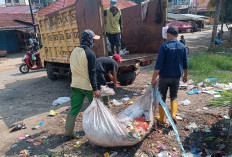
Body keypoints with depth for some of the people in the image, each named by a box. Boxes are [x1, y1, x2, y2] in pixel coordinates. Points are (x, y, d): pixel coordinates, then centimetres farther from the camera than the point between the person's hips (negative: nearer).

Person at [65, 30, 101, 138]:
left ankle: (68, 132, 12)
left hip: (75, 85, 6)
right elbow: (92, 73, -18)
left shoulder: (74, 52, 6)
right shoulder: (90, 54, -15)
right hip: (88, 86, -5)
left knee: (74, 109, 10)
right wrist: (95, 89, -15)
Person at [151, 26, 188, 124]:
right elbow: (185, 64, 8)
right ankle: (173, 115, 6)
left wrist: (154, 78, -14)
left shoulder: (164, 46, -13)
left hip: (164, 76, -3)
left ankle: (162, 118, 21)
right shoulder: (182, 47, 1)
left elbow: (159, 64, -18)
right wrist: (185, 75, 22)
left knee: (162, 97, 11)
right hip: (176, 77, 4)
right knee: (174, 97, 20)